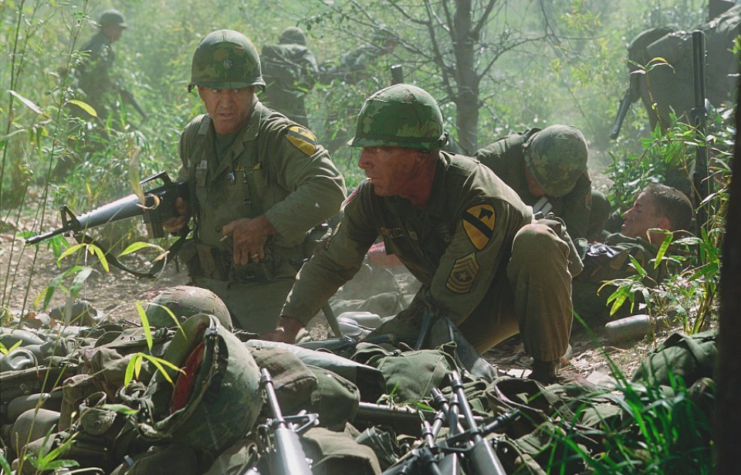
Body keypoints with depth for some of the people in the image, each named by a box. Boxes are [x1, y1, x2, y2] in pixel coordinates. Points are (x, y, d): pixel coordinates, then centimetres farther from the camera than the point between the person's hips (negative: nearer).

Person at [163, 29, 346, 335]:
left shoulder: (279, 136, -16)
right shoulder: (194, 136, 7)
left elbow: (328, 189, -30)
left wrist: (264, 226, -32)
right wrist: (177, 212, 4)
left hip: (271, 291, -6)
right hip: (210, 286, 6)